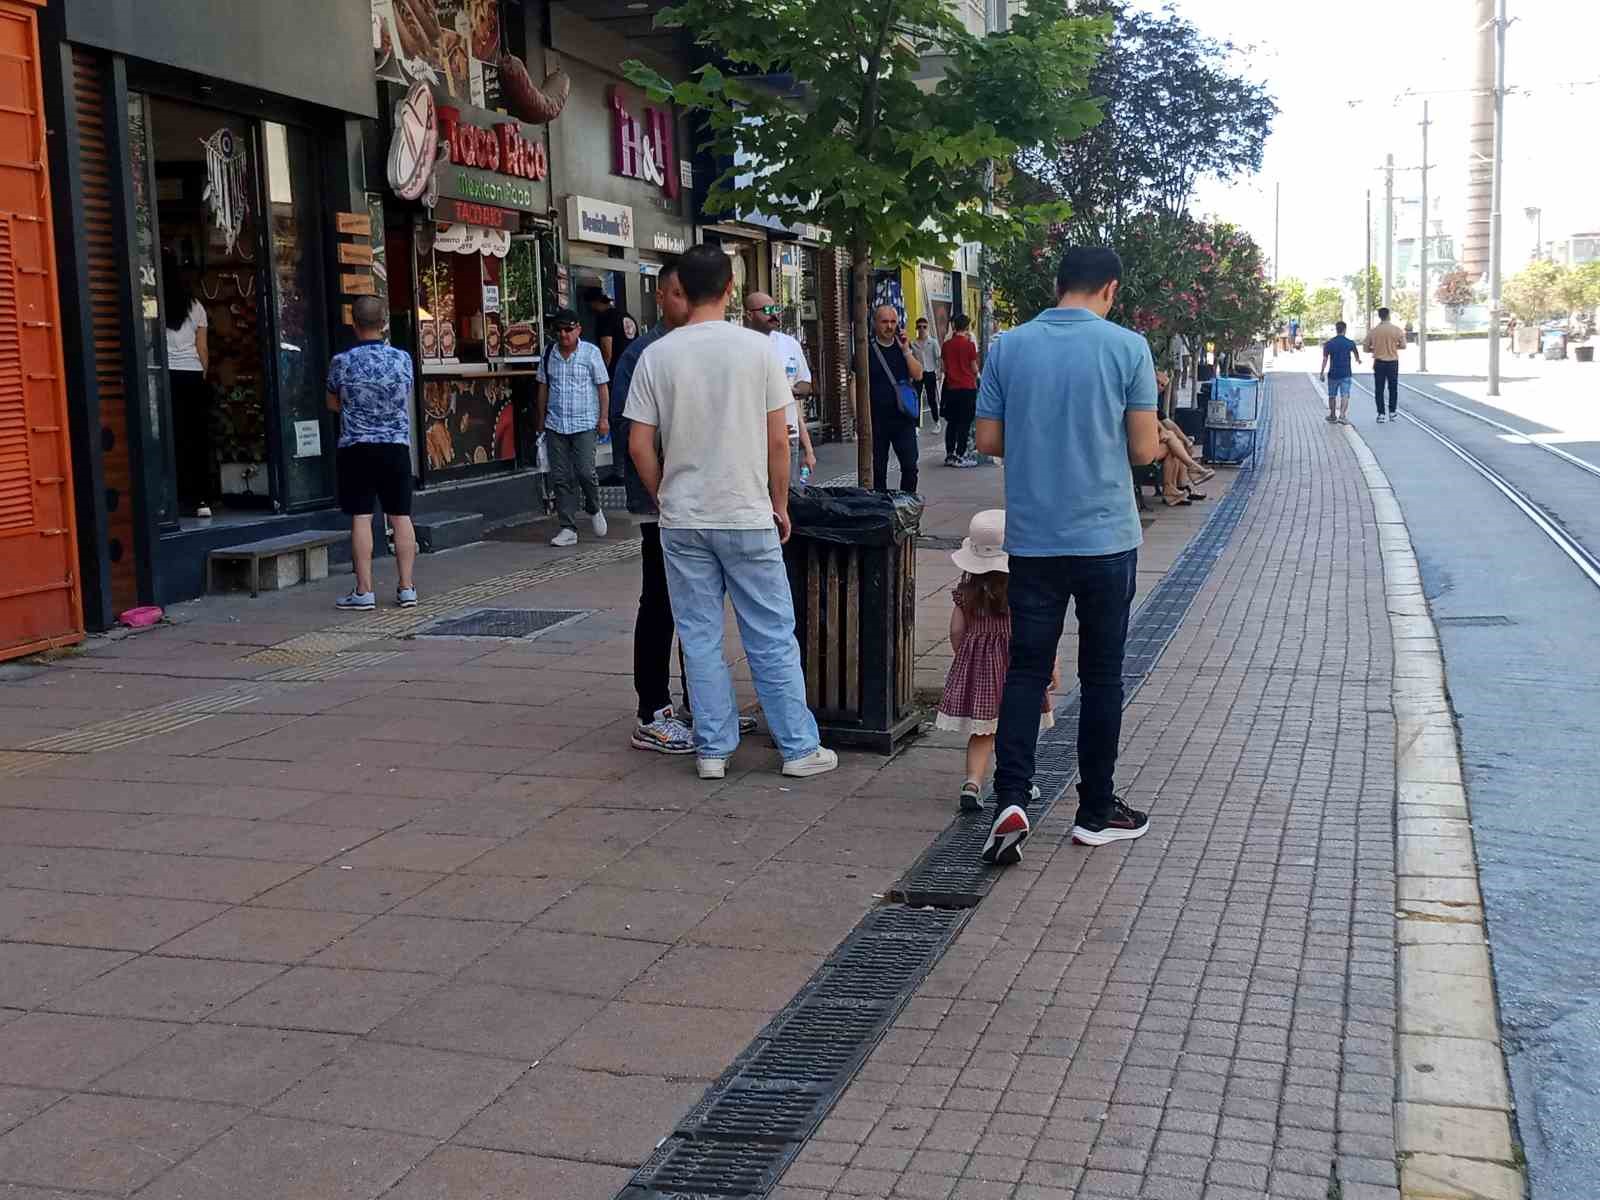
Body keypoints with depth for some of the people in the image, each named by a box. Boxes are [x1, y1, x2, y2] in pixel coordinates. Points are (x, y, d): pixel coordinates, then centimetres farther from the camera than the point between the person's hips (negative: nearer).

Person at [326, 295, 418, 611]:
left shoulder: (341, 362, -8)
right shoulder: (402, 358, -2)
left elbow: (333, 404, 7)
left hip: (356, 446, -2)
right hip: (397, 445, 2)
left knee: (361, 518, 0)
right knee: (401, 516, 7)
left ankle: (364, 591, 1)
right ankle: (406, 587, 9)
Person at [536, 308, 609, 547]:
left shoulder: (591, 352, -1)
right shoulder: (549, 355, 9)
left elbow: (603, 387, 0)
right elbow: (543, 387, 16)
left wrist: (604, 418, -5)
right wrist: (541, 418, 14)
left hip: (584, 423, -4)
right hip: (555, 425, 4)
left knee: (585, 471, -13)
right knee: (560, 478, 2)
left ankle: (594, 510, 17)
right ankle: (568, 529, 7)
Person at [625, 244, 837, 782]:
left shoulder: (656, 356, -3)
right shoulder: (757, 348, -6)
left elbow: (640, 445, -2)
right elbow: (778, 439, -4)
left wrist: (665, 498, 13)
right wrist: (779, 504, 8)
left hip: (682, 521, 2)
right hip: (747, 517, -1)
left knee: (700, 639, 9)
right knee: (772, 638, 6)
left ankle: (713, 750, 14)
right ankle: (799, 747, 12)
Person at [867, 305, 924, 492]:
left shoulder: (903, 348, 10)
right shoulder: (867, 350, 2)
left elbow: (918, 375, -1)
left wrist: (906, 350, -9)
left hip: (903, 418, 2)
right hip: (876, 419, -2)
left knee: (910, 466, -3)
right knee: (878, 470, 4)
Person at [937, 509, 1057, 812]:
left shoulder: (968, 586, -3)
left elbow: (957, 630, 1)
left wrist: (962, 659, 17)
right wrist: (1052, 665, -3)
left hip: (977, 663, 2)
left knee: (982, 731, 8)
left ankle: (973, 782, -9)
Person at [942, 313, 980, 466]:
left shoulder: (947, 344, 3)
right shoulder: (969, 344, -10)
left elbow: (944, 367, 10)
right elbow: (974, 369, -4)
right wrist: (976, 376, 15)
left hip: (951, 387, 5)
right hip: (967, 387, -5)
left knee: (951, 422, 12)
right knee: (965, 423, 0)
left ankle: (949, 455, 14)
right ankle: (959, 457, -2)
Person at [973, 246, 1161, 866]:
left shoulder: (1008, 348, 0)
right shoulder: (1127, 348, -7)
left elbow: (988, 440, 3)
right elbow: (1145, 448, -7)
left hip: (1032, 539, 2)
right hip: (1106, 536, -2)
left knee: (1027, 669, 9)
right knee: (1101, 674, 9)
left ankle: (1011, 798, -6)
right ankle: (1096, 811, 18)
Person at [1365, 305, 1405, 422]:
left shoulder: (1373, 331, -2)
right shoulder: (1397, 329, -6)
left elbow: (1366, 349, 3)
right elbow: (1403, 346, -3)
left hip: (1379, 363, 0)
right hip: (1393, 362, 0)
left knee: (1379, 390, 6)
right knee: (1393, 388, 12)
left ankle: (1381, 414, 3)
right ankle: (1392, 413, 13)